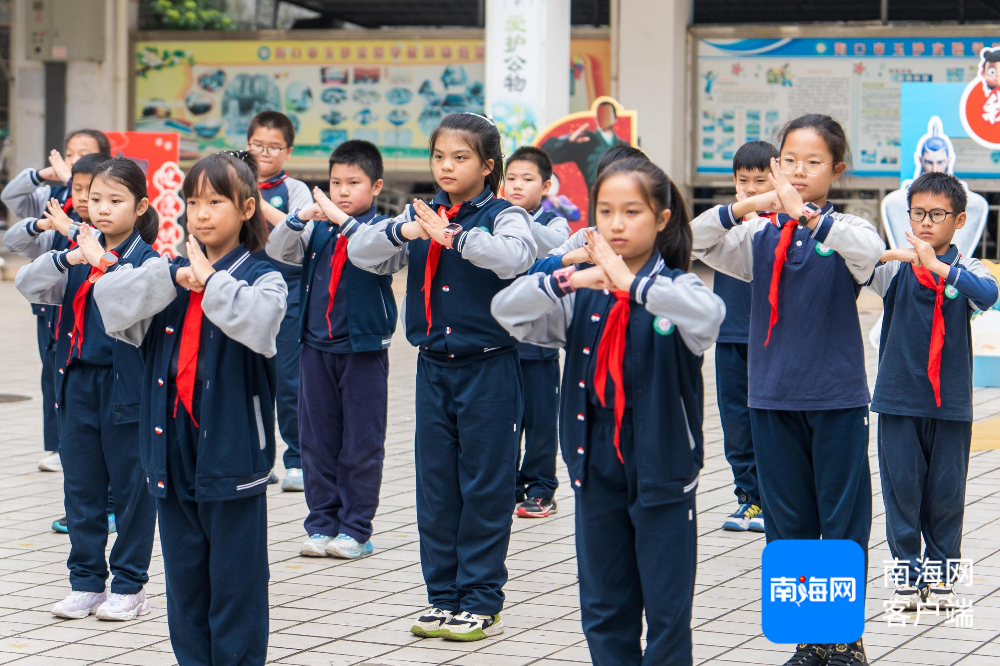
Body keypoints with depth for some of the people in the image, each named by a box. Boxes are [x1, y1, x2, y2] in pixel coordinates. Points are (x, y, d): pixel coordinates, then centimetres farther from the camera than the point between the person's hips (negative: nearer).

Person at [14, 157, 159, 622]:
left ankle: (130, 586, 13)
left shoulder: (147, 258, -6)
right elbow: (27, 285, -3)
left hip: (126, 386, -5)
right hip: (79, 382, 5)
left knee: (131, 486, 3)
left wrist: (103, 261, -29)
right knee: (80, 487, 9)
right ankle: (86, 582, 19)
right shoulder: (77, 256, 9)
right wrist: (68, 258, -19)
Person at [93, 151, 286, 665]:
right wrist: (172, 278, -15)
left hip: (232, 452, -5)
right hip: (173, 453, 5)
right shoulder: (169, 276, 11)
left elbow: (259, 323, -26)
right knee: (183, 574, 13)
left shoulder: (262, 278, -4)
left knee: (235, 578, 2)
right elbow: (110, 301, -5)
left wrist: (211, 280, -18)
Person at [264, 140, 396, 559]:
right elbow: (277, 254, -1)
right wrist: (297, 220, -18)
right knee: (317, 441, 8)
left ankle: (356, 529, 9)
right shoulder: (316, 228, 8)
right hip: (317, 348, 4)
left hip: (364, 350, -4)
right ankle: (322, 524, 16)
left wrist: (341, 220, -32)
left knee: (362, 443, 2)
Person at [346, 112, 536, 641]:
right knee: (435, 483, 9)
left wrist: (452, 237, -33)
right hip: (433, 366, 5)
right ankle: (443, 595, 19)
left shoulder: (503, 216, -6)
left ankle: (481, 601, 10)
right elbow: (360, 251, 0)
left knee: (485, 486, 1)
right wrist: (402, 231, -18)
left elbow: (515, 256, -27)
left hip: (488, 366, -5)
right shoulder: (419, 215, 8)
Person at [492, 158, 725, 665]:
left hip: (663, 467, -4)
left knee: (667, 606, 3)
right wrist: (567, 280, -22)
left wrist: (631, 283, -34)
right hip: (597, 465, 4)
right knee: (603, 606, 13)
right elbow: (505, 309, -6)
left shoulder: (675, 287, -7)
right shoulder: (581, 295, 5)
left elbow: (708, 313, -30)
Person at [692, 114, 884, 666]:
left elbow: (870, 250, -26)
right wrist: (747, 206, -21)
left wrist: (806, 212, -36)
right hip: (774, 395, 3)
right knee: (786, 522, 9)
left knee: (843, 520, 3)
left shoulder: (843, 231, -3)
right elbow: (695, 240, -7)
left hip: (837, 397, -3)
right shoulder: (760, 235, 5)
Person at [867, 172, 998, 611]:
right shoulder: (894, 268, 1)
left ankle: (941, 573, 19)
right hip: (898, 398, 0)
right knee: (901, 486, 3)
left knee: (946, 489, 6)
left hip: (950, 400, 0)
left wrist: (937, 266, -34)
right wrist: (891, 254, -34)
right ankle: (907, 572, 14)